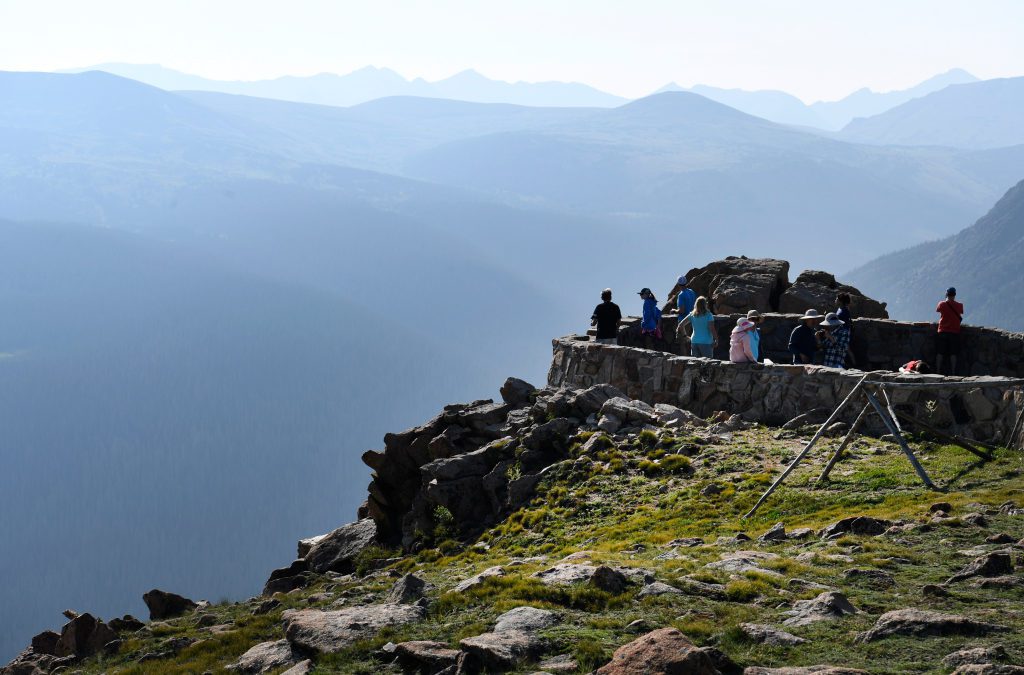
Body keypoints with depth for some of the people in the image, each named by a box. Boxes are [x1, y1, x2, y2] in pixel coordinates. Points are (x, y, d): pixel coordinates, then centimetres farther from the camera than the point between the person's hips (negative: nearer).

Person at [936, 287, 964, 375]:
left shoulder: (942, 304, -3)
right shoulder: (959, 306, -2)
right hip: (955, 332, 0)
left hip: (942, 331, 0)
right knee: (953, 354, 3)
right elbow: (961, 314, 12)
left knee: (940, 353, 4)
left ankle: (938, 371, 3)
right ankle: (953, 372, 0)